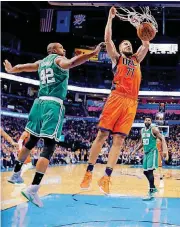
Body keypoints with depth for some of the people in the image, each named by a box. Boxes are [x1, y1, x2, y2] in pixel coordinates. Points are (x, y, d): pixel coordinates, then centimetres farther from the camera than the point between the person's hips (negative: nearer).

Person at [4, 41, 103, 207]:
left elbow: (21, 67, 33)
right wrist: (93, 53, -31)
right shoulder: (59, 59, 1)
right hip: (54, 105, -8)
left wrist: (10, 70, 55)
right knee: (49, 147, -12)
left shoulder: (41, 62, 21)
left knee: (32, 141, 24)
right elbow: (70, 63, -23)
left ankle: (16, 174, 37)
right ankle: (33, 188, -22)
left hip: (40, 102, 8)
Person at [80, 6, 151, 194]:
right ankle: (89, 173, 0)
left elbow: (146, 45, 23)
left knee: (119, 139, -4)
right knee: (102, 135, -7)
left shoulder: (136, 59, 28)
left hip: (132, 102, 4)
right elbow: (107, 39, 5)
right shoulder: (116, 57, 16)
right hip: (117, 98, -4)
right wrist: (110, 18, 10)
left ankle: (106, 177, -4)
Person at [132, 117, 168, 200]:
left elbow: (162, 139, -14)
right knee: (145, 171, 11)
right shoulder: (142, 130, 11)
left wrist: (165, 150, -28)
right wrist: (135, 150, 17)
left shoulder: (154, 129, -10)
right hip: (146, 152, 8)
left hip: (152, 152, -8)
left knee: (150, 171, -17)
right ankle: (153, 188, 29)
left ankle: (151, 193, -15)